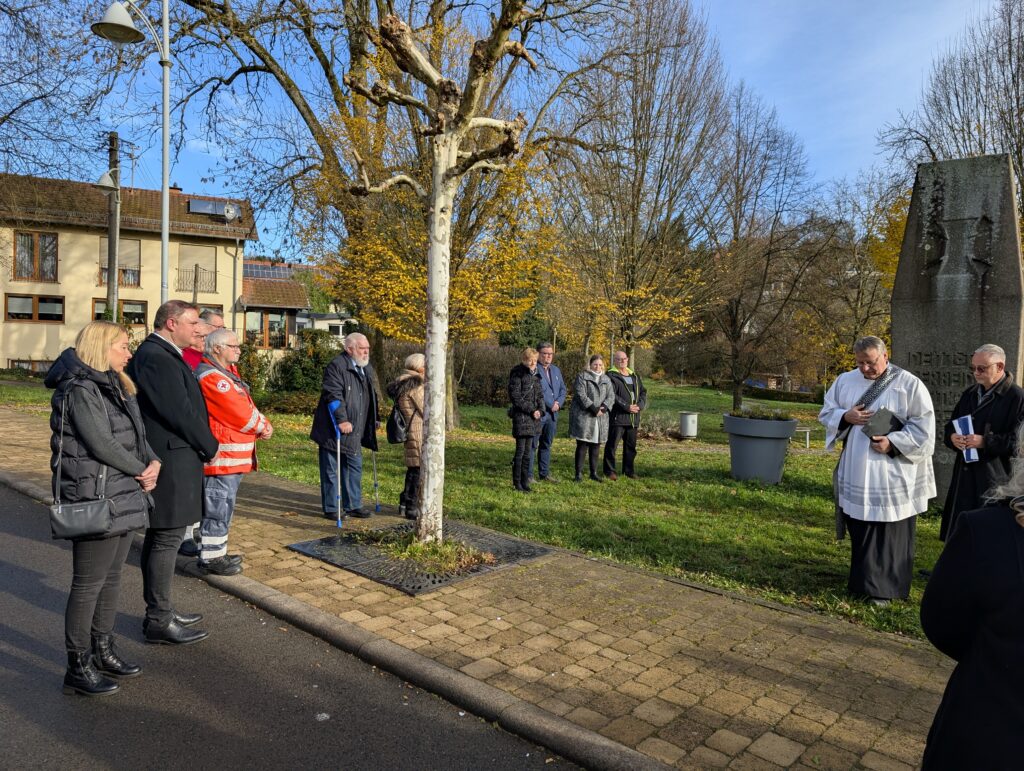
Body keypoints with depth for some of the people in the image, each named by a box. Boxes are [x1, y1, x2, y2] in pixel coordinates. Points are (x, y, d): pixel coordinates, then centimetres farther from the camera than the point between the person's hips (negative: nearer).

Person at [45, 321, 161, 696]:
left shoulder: (114, 387, 14)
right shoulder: (80, 390, -14)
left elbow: (136, 435, 13)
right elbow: (102, 445, -20)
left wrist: (154, 462, -5)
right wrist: (142, 472, -9)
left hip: (123, 499, 9)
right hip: (95, 500, -9)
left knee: (111, 578, 17)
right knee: (88, 584, 0)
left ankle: (102, 650, 30)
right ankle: (78, 668, 12)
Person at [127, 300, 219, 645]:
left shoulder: (162, 355, 15)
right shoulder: (156, 358, -18)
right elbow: (179, 412, -21)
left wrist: (204, 445, 10)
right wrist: (210, 447, -9)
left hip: (172, 461, 11)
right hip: (171, 463, -11)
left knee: (160, 537, 17)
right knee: (167, 539, -2)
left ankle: (160, 611, 30)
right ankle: (158, 621, 8)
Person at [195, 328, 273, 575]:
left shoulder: (227, 373, 17)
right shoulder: (212, 376, -17)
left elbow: (246, 406, 15)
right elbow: (239, 413, -19)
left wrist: (262, 424, -3)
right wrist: (263, 427, -4)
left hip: (234, 457, 11)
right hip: (221, 456, -11)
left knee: (223, 505, 18)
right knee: (218, 506, -3)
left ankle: (217, 552, 29)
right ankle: (210, 558, 7)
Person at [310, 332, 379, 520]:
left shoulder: (366, 369, 13)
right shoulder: (336, 366, -14)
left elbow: (371, 398, 24)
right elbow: (333, 395, -23)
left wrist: (372, 425, 22)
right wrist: (341, 420, -29)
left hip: (354, 432, 8)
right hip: (332, 431, -8)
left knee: (355, 468, 14)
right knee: (331, 471, 2)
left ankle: (353, 506, 25)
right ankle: (330, 508, 12)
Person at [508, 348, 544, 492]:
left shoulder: (535, 375, 14)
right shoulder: (517, 374, -8)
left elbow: (540, 395, 17)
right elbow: (515, 397, -13)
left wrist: (540, 410, -1)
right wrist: (531, 410, -15)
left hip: (533, 417, 7)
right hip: (521, 416, -7)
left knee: (527, 451, 9)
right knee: (520, 450, -4)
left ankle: (525, 482, 14)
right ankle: (517, 482, 5)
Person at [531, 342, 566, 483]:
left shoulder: (556, 370, 17)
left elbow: (562, 389, 15)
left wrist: (558, 403, -3)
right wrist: (551, 404, -15)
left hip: (552, 414, 8)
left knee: (547, 445, 14)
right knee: (532, 445, -3)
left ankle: (544, 474, 22)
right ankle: (528, 475, 2)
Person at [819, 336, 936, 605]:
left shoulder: (909, 385, -6)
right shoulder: (845, 381, 6)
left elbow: (923, 426, -7)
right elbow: (826, 413, 9)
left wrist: (892, 443, -19)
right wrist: (846, 416, -11)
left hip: (892, 474, -4)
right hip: (855, 472, 4)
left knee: (889, 532, 2)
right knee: (859, 529, 12)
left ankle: (884, 589, 12)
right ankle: (863, 580, 27)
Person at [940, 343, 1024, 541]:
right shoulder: (970, 394, 14)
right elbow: (950, 427, 18)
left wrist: (985, 442, -21)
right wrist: (952, 437, -4)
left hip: (996, 482, -7)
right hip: (965, 478, 7)